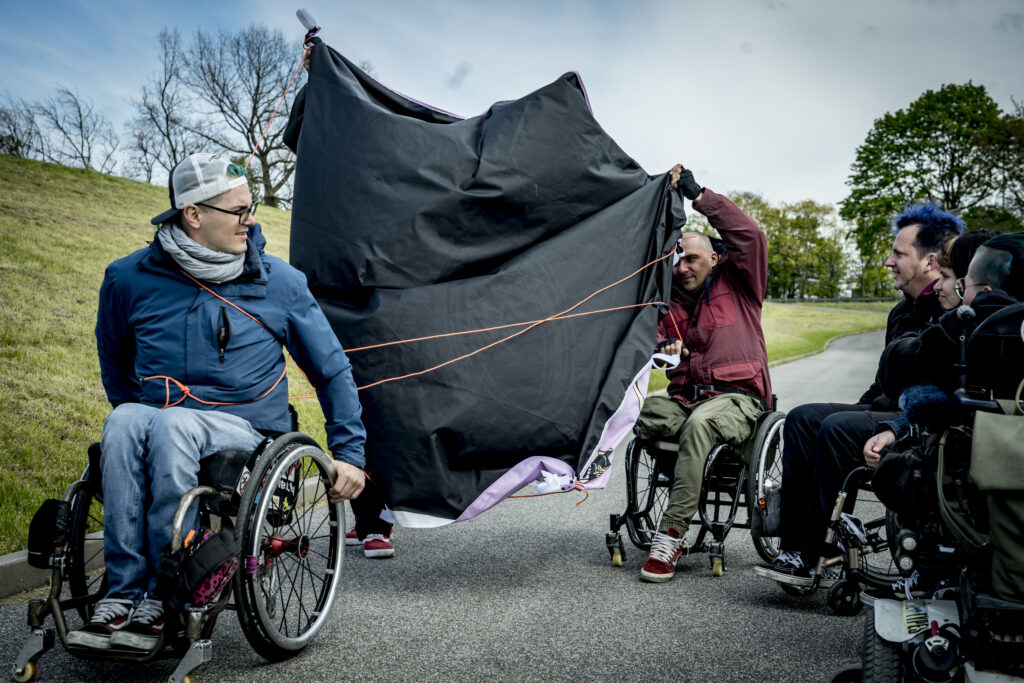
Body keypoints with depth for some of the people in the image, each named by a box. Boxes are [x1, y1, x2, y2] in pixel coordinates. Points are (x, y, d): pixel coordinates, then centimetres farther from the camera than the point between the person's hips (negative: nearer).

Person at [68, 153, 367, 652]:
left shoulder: (279, 282, 2)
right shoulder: (130, 279, 5)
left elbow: (332, 369, 9)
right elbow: (113, 356, 25)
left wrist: (349, 452, 7)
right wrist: (130, 415, 18)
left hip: (246, 433, -2)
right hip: (155, 429, 2)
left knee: (174, 425, -33)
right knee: (125, 422, -32)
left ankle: (163, 597, -23)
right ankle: (122, 594, -26)